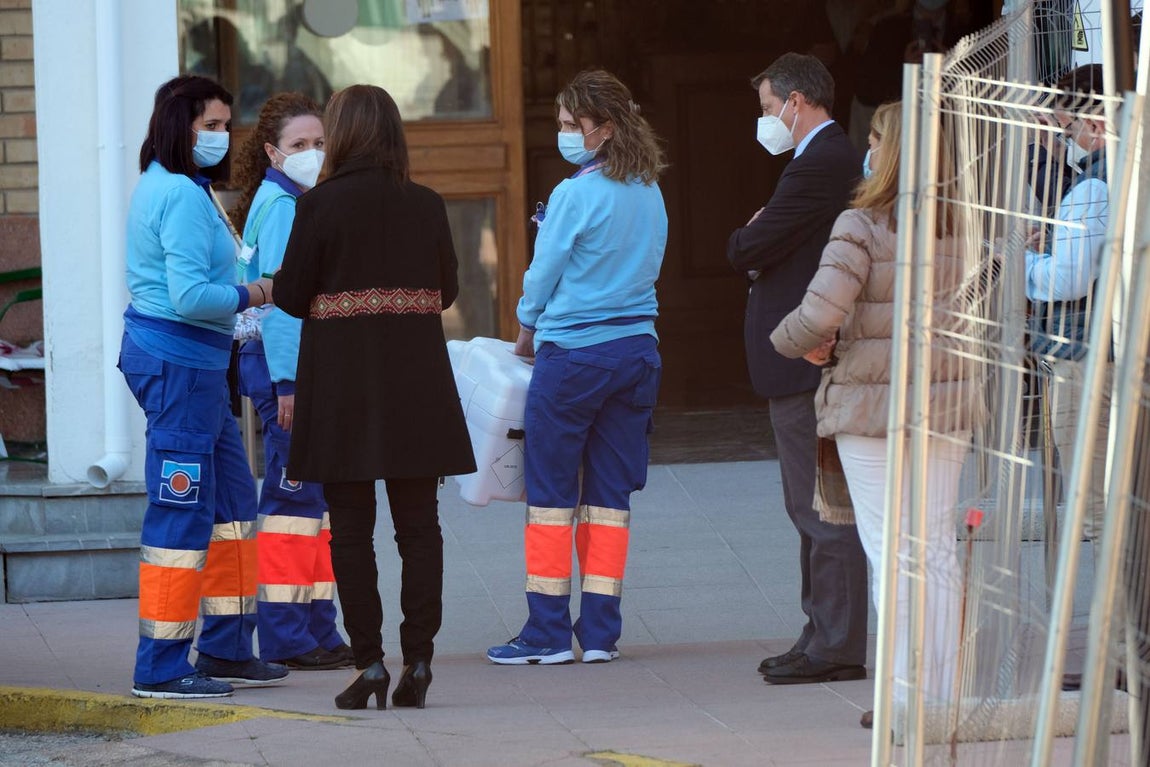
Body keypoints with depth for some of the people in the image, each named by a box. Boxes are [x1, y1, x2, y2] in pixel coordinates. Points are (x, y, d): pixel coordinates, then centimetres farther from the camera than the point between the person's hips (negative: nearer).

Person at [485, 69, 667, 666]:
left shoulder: (576, 195, -14)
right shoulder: (649, 194, 7)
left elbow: (543, 277, -6)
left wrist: (527, 337, 12)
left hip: (573, 354, -6)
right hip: (637, 349, 6)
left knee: (550, 494, 2)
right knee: (609, 494, 9)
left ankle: (548, 633, 3)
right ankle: (600, 632, 8)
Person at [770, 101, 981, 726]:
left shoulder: (862, 227, -15)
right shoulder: (957, 228, 2)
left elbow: (819, 316, -21)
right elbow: (968, 310, 12)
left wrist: (792, 341, -1)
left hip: (872, 403, -5)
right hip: (946, 402, 5)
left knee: (890, 550, 1)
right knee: (938, 547, 11)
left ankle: (906, 694, 1)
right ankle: (945, 690, 12)